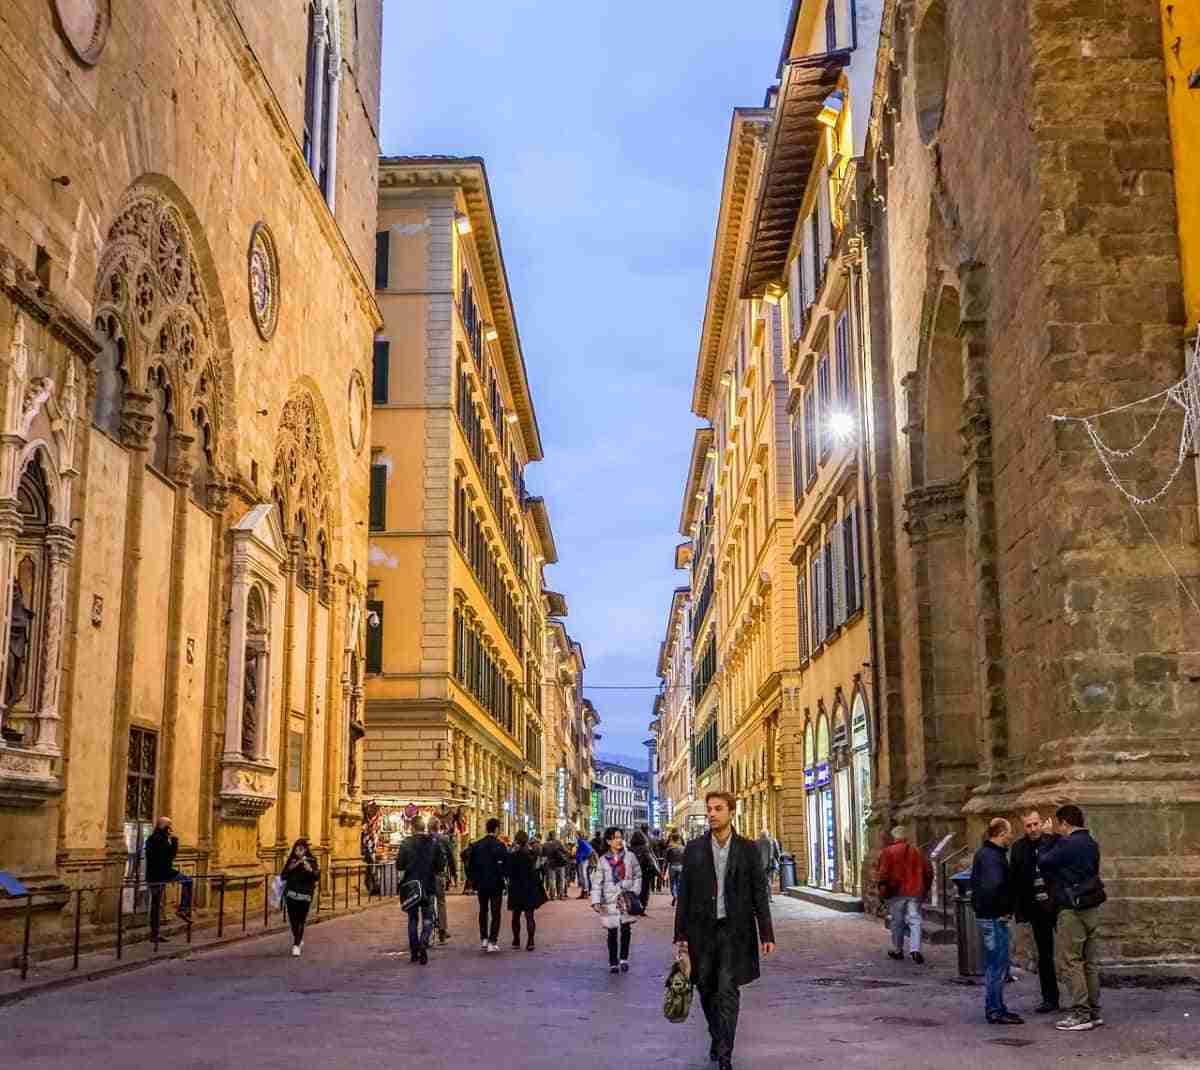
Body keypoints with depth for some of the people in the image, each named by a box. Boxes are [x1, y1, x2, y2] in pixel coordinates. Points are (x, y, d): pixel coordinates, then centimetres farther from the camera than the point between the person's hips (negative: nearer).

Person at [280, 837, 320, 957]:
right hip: (291, 894, 3)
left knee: (301, 920, -6)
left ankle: (296, 945, -2)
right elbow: (283, 876, 4)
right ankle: (299, 940, 29)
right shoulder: (291, 860, 6)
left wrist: (310, 870, -27)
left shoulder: (312, 861, -2)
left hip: (305, 895, -3)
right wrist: (290, 868, -13)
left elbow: (317, 877, -9)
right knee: (293, 919, 7)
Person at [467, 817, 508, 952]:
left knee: (483, 911, 19)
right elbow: (506, 866, -13)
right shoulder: (500, 846, -13)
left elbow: (470, 866, 4)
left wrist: (474, 882, 13)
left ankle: (483, 939, 22)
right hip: (496, 884, -4)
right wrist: (503, 877, 4)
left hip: (481, 884, 4)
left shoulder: (476, 845, 0)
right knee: (495, 913, 2)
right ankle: (492, 942, -4)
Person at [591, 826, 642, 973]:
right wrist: (596, 901, -10)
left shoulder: (630, 856, 3)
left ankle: (624, 958, 8)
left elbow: (637, 876, 10)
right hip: (610, 901, 0)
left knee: (626, 928, -11)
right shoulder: (603, 860, 2)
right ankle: (613, 963, 17)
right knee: (612, 932, 4)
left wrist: (634, 891, -3)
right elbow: (597, 882, 0)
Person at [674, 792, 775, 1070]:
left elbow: (759, 893, 1)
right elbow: (684, 894, 3)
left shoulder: (748, 849, 0)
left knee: (728, 992, -6)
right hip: (702, 930, 2)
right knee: (707, 990, 11)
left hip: (735, 930, -2)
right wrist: (680, 934, -1)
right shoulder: (694, 849, 2)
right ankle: (717, 1036, 36)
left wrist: (766, 933, -3)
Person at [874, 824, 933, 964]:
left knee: (897, 922, 10)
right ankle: (915, 949, -12)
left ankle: (897, 950, 19)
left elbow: (882, 873, -10)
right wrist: (925, 889, 18)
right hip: (915, 892, 2)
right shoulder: (917, 851, 7)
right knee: (915, 921, 2)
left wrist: (882, 892, -2)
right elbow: (928, 872, 9)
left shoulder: (887, 852, -5)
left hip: (896, 892, -2)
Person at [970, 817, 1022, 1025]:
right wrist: (1002, 909, -20)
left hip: (985, 915, 10)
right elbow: (993, 885, -33)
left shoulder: (983, 853, 14)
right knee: (997, 965, -4)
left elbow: (974, 882, 23)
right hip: (995, 918, -10)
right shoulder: (993, 856, -19)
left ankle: (995, 1008, 24)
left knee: (994, 965, 17)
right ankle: (995, 1011, 1)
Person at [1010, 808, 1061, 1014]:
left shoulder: (1056, 841, -6)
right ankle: (1049, 999, 20)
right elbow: (1014, 880, 6)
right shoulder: (1019, 848, 4)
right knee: (1044, 956, 11)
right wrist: (1018, 910, 1)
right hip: (1036, 908, 4)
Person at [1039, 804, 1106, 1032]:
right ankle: (1094, 1011, 18)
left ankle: (1081, 1014, -4)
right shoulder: (1091, 844, 11)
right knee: (1090, 962, 13)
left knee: (1068, 961, -3)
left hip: (1072, 910, -9)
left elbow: (1044, 863, -9)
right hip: (1092, 908, 9)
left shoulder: (1067, 844, -16)